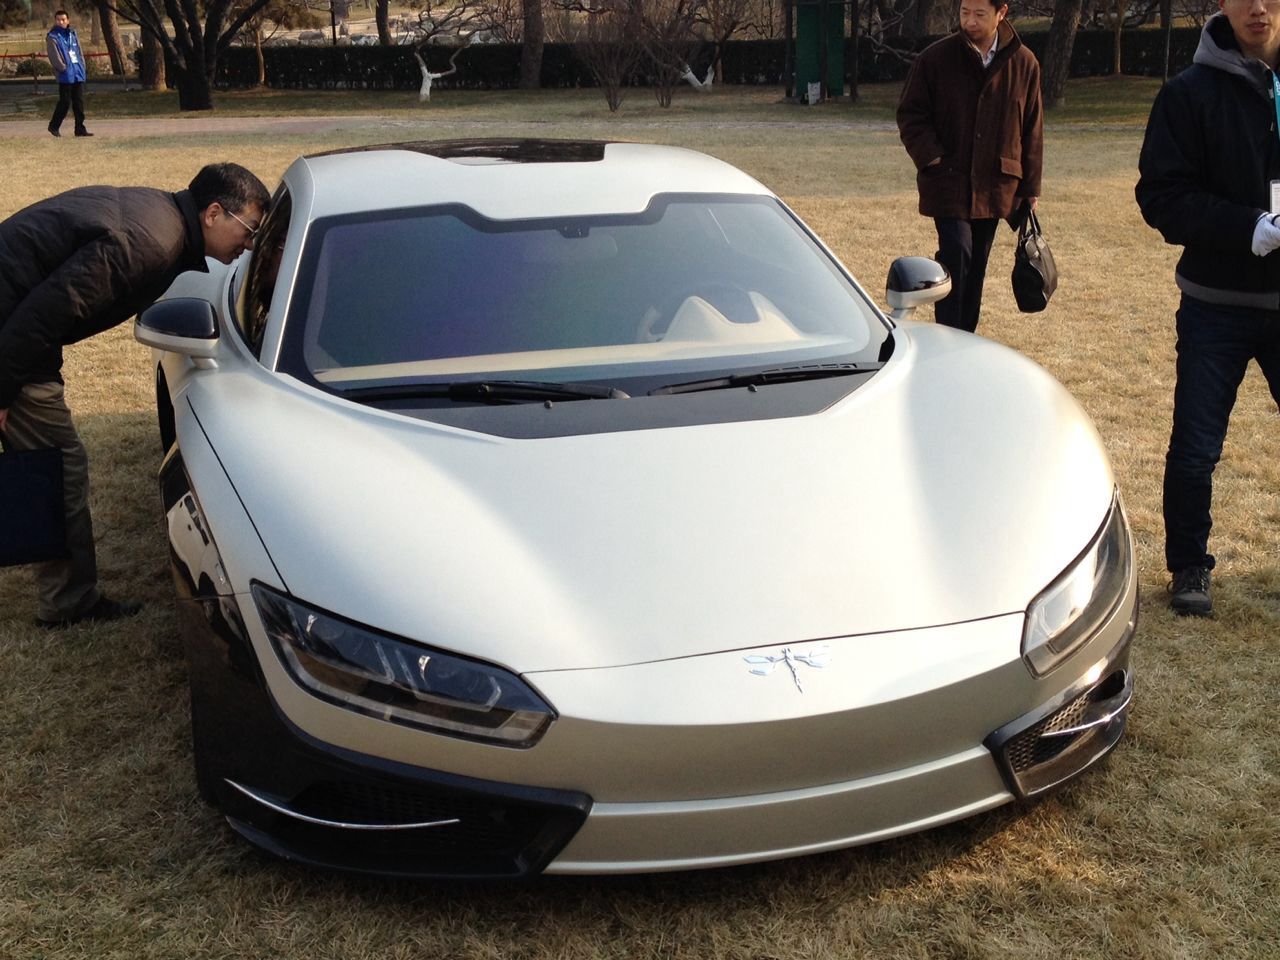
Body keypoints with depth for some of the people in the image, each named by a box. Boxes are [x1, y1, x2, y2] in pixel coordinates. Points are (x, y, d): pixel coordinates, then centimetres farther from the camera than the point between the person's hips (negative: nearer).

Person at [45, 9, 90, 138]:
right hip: (65, 75, -6)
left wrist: (82, 67, 6)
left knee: (79, 102, 6)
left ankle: (80, 129, 10)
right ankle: (54, 126, 11)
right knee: (65, 102, -4)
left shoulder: (73, 33, 13)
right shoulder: (53, 37, -5)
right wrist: (64, 68, -18)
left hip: (78, 73, 6)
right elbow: (54, 56, -11)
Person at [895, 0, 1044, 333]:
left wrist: (1030, 187, 6)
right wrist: (931, 158, -14)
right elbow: (910, 114, 0)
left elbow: (1032, 130, 7)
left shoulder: (1024, 64, 2)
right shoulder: (936, 58, -5)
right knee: (957, 254, -14)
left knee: (976, 265, 11)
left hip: (995, 184, 3)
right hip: (948, 181, -3)